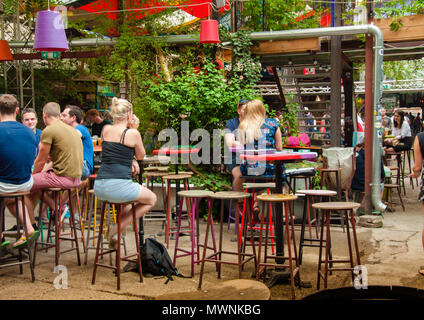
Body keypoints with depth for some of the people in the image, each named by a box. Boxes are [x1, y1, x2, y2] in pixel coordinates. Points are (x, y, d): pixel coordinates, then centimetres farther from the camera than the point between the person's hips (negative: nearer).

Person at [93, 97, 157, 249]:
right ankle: (117, 228, 8)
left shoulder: (106, 129, 11)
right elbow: (141, 156, 13)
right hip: (119, 186, -7)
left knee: (127, 197, 39)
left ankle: (116, 231, 24)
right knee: (151, 199, 20)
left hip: (99, 187, 7)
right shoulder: (132, 133, -5)